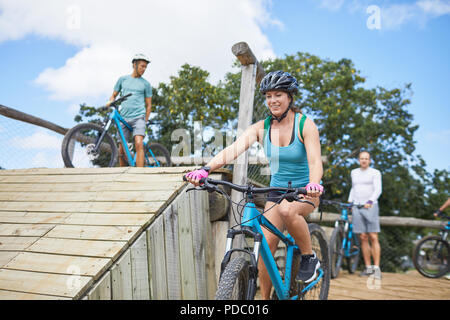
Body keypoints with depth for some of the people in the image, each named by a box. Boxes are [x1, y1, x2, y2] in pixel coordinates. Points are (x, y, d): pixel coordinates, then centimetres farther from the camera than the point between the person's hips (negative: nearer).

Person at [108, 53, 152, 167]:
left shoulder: (146, 84, 9)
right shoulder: (122, 79, 14)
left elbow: (148, 105, 12)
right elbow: (114, 95, 20)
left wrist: (145, 122, 6)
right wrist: (110, 102, -3)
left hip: (138, 117, -2)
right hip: (124, 118, 2)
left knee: (139, 144, -22)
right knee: (121, 150, 2)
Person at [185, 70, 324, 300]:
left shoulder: (305, 125, -14)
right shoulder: (261, 127, -6)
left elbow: (315, 161, -27)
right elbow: (233, 149, -21)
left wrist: (313, 184, -50)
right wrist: (205, 169, -38)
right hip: (277, 190, 4)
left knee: (287, 210, -37)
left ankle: (309, 257, -12)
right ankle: (266, 298, 10)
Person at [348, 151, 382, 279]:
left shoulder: (375, 173, 3)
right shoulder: (354, 172, 18)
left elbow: (378, 190, -9)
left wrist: (370, 201, -25)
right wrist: (349, 202, 18)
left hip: (370, 207, -4)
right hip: (357, 208, 4)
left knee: (373, 237, -9)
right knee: (363, 238, 1)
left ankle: (376, 268, -7)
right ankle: (368, 267, 7)